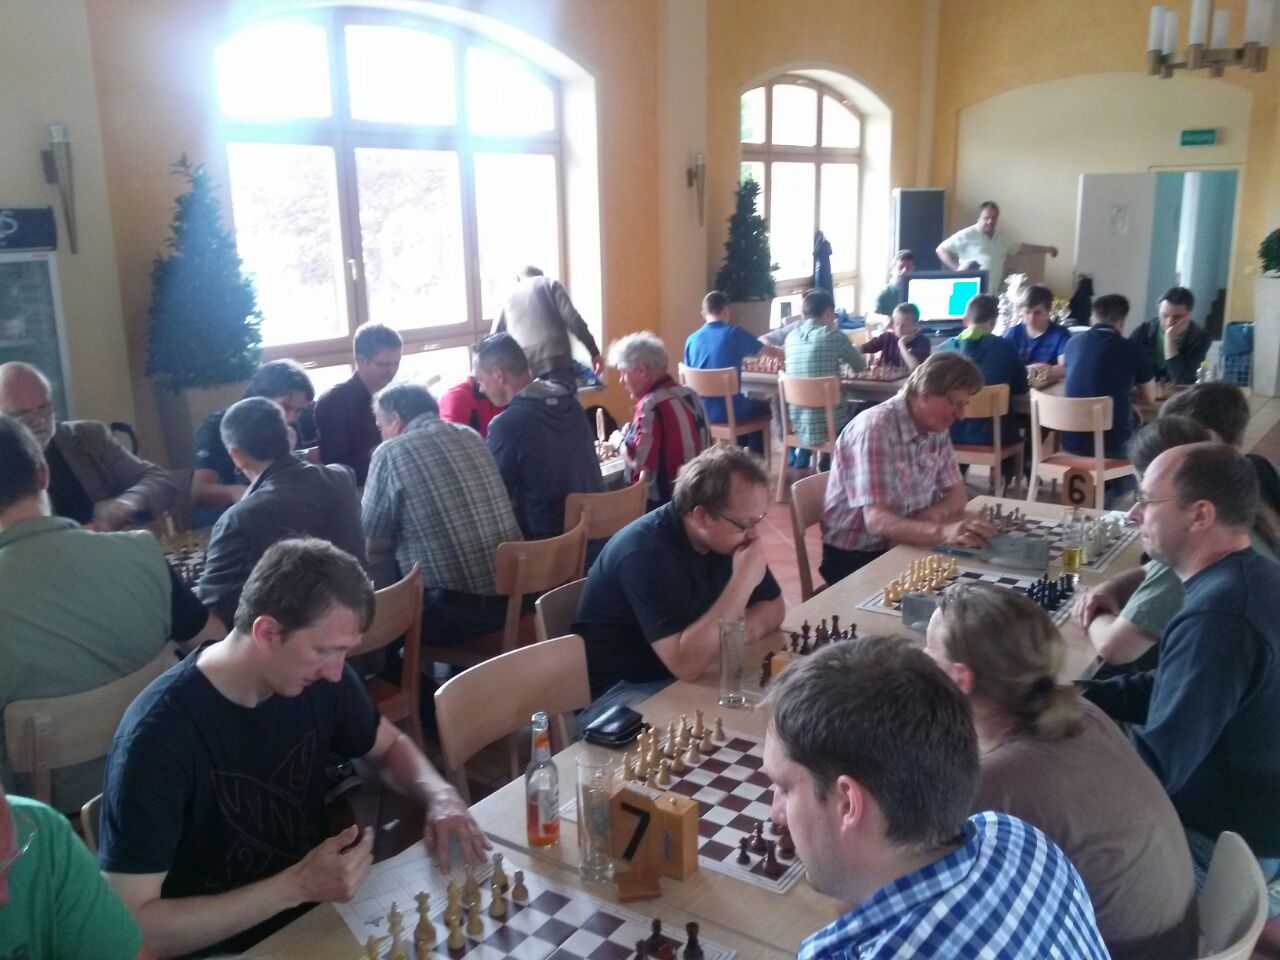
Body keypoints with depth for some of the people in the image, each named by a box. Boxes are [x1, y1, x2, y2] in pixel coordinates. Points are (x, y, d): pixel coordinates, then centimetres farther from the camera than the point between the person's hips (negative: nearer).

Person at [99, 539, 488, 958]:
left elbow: (389, 746, 10)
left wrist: (440, 794, -10)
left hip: (321, 915, 4)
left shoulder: (318, 679, -9)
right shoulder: (158, 735, -24)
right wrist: (296, 886, -27)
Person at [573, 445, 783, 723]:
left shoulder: (732, 535, -5)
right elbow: (687, 664, -34)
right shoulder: (645, 551, -28)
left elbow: (772, 608, 4)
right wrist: (743, 581, -31)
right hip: (619, 690, -7)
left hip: (687, 673, 7)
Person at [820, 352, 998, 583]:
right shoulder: (875, 428, -22)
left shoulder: (936, 428, 1)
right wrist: (942, 532, -44)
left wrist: (932, 515, -15)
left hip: (904, 546, 7)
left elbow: (957, 495, 8)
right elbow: (877, 521, -29)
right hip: (856, 557, -7)